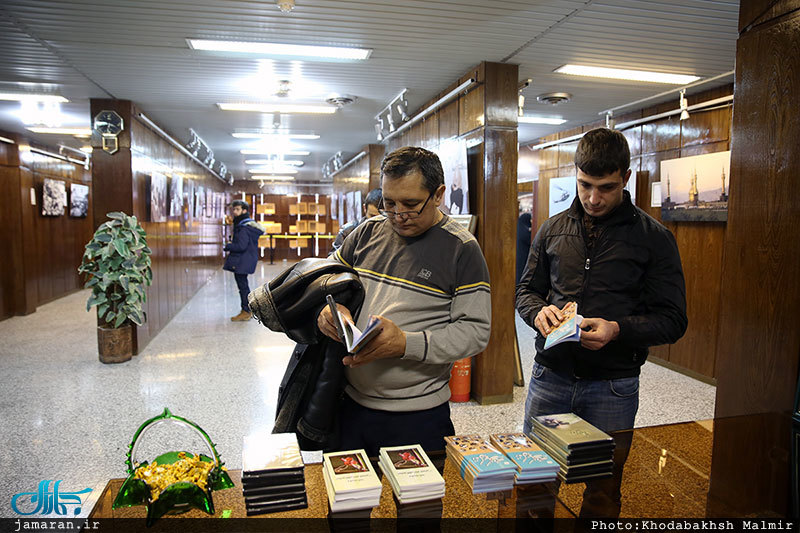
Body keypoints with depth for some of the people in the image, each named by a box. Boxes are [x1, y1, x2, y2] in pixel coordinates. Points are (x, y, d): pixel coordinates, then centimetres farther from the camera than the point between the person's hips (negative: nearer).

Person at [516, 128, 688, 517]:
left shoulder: (654, 238, -3)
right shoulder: (553, 229, 6)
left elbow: (672, 320, -4)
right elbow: (527, 290, 13)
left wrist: (617, 330, -22)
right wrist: (539, 311, -10)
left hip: (612, 388, -2)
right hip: (549, 378, 3)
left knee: (603, 492, 12)